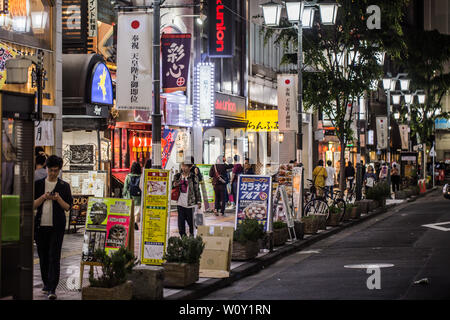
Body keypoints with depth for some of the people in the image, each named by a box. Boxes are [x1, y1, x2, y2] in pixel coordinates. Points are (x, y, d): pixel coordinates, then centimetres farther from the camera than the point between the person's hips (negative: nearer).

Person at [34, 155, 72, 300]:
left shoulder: (64, 186, 6)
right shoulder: (38, 184, 9)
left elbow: (68, 207, 4)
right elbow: (33, 205, 6)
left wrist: (58, 198, -13)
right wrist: (44, 197, -10)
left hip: (57, 226, -2)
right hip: (41, 225, 2)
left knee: (54, 256, -9)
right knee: (43, 256, 9)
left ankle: (52, 288, -13)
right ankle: (46, 283, 25)